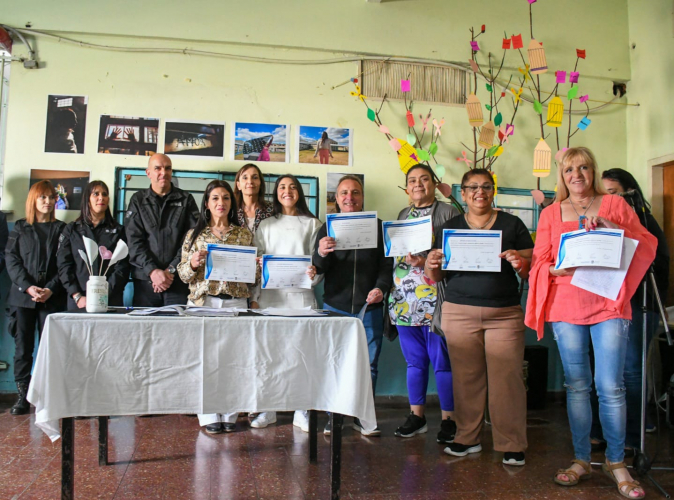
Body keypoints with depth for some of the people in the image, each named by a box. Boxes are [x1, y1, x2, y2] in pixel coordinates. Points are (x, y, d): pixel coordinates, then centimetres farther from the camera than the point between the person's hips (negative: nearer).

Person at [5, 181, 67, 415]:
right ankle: (23, 396, 9)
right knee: (23, 347, 1)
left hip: (52, 298, -1)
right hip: (22, 297, 1)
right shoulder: (20, 228, 12)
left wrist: (50, 289, -11)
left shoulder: (61, 228, 9)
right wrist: (28, 287, -10)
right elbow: (11, 260, 4)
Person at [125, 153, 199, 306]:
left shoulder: (186, 200, 9)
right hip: (145, 279, 1)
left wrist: (171, 270, -9)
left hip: (178, 279, -1)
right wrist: (152, 271, -11)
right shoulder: (138, 200, 11)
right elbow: (134, 241, 2)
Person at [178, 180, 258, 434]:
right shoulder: (195, 234, 10)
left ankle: (229, 415, 12)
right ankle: (209, 416, 9)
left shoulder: (244, 234, 11)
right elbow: (183, 274, 7)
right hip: (203, 301, 0)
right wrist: (193, 263, -13)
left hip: (236, 301, 1)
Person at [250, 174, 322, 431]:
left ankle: (301, 412, 9)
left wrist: (314, 274, -14)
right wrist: (255, 293, -1)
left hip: (301, 294, -1)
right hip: (270, 294, 1)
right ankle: (267, 409, 14)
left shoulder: (312, 224, 11)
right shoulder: (266, 225, 14)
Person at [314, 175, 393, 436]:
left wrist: (380, 287, -12)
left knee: (369, 365, 5)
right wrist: (321, 254, -22)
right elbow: (318, 269, 1)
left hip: (370, 307, 1)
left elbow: (387, 263, 7)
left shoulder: (377, 226, 8)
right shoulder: (327, 228, 8)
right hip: (335, 306, 0)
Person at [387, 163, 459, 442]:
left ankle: (448, 419, 11)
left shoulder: (448, 212, 1)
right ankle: (416, 415, 21)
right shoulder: (403, 215, 19)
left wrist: (428, 261, -19)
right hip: (405, 299, 5)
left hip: (435, 299, -5)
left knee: (442, 361, -2)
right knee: (414, 361, 11)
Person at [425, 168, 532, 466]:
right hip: (459, 313, 1)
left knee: (507, 378, -2)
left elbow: (532, 270, 6)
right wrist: (431, 264, -12)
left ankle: (512, 445, 10)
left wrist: (521, 263, -16)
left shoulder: (512, 225, 8)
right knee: (466, 377, 4)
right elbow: (435, 276, 10)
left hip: (505, 315, -1)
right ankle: (467, 438, 19)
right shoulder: (449, 228, 11)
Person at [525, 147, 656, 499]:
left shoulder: (614, 204, 10)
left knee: (610, 387, -3)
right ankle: (581, 460, 19)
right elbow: (540, 262, 7)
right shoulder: (550, 213, 11)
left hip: (609, 305, -1)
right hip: (566, 308, 1)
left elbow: (647, 244, 7)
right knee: (576, 386, 6)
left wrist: (617, 230, -10)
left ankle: (616, 462, 15)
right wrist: (559, 269, -15)